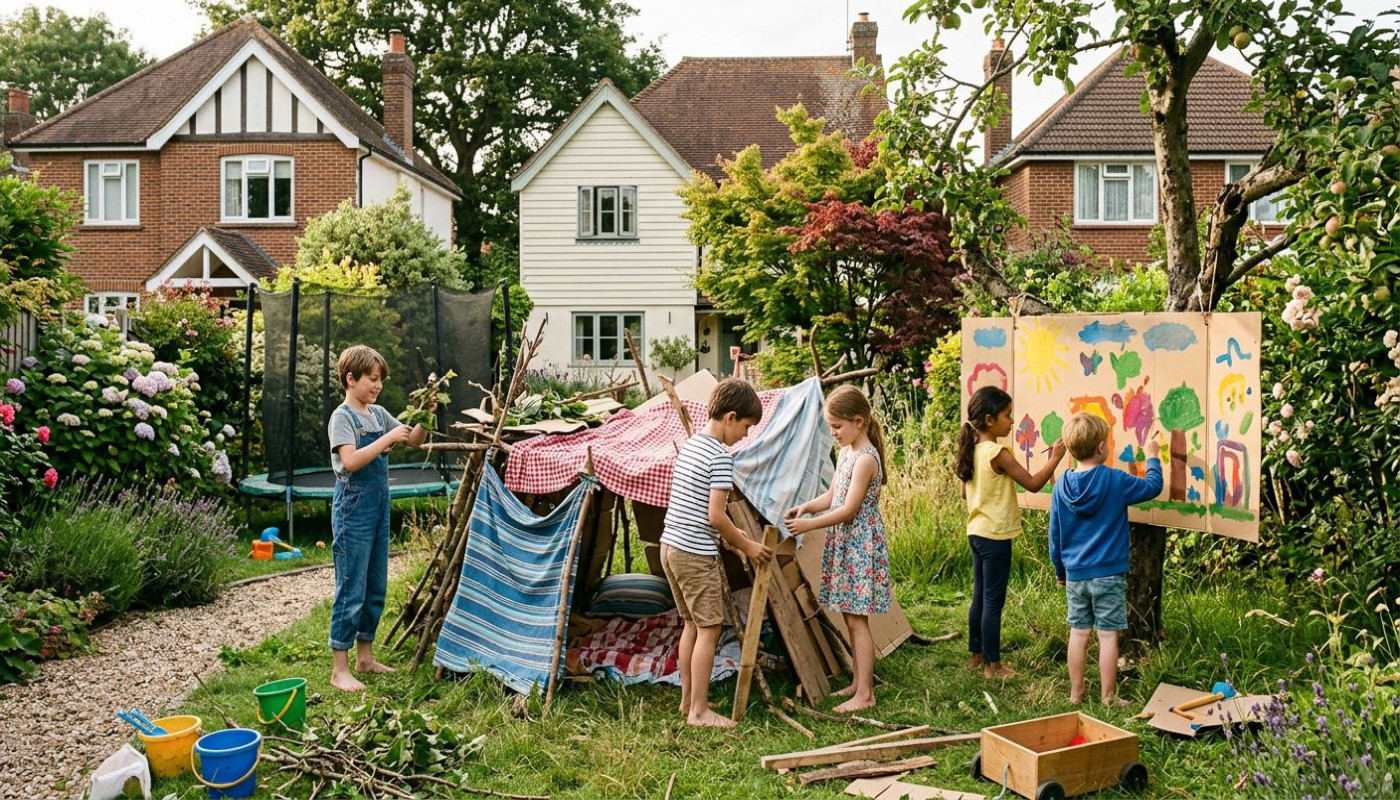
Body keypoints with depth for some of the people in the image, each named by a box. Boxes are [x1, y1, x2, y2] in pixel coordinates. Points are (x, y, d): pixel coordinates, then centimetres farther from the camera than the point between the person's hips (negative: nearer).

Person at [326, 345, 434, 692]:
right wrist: (388, 439, -24)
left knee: (376, 588, 14)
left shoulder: (378, 414, 11)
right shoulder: (342, 416, -10)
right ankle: (339, 670, 3)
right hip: (354, 507, -8)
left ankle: (365, 656, 26)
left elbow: (415, 441, 14)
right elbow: (350, 460, -24)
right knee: (351, 590, -5)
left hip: (379, 505, 8)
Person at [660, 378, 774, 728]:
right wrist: (747, 546, -6)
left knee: (692, 624, 18)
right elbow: (715, 515, -19)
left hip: (670, 545, 9)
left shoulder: (689, 445, 12)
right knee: (708, 629, -1)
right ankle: (699, 711, 4)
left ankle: (687, 699, 26)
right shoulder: (720, 456, -16)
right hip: (696, 554, -9)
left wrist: (733, 538, 20)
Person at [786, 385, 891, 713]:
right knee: (851, 618, 14)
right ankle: (858, 682, 24)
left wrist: (809, 524, -20)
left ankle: (865, 694, 2)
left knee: (857, 619, -4)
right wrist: (805, 507, -2)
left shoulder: (865, 458, -19)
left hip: (861, 545, -9)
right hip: (843, 542, 9)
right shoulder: (846, 452, 11)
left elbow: (849, 509, -21)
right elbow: (832, 496, 15)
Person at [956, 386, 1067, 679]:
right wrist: (1055, 458, -10)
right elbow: (1033, 484, -19)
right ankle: (992, 665, 9)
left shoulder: (972, 450, 6)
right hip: (995, 536, -8)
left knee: (980, 597, 17)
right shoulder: (999, 453, -19)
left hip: (976, 531, 8)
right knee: (993, 602, 0)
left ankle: (976, 655, 27)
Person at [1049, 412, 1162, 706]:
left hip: (1075, 574, 4)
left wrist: (1060, 571, 19)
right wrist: (1152, 458, 22)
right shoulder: (1115, 480, -12)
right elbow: (1153, 486, 5)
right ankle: (1108, 699, 10)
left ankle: (1076, 693, 20)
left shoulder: (1061, 486, -1)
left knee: (1078, 633, 11)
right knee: (1108, 635, 3)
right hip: (1109, 574, -4)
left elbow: (1055, 536, 6)